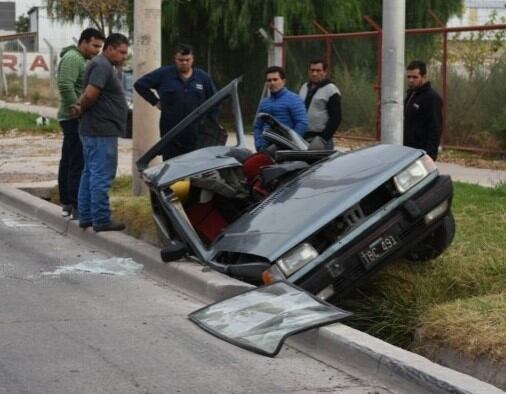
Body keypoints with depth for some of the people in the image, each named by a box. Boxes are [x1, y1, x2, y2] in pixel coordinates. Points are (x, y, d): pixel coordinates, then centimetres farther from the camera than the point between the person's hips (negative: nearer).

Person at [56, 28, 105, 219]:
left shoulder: (81, 60, 21)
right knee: (78, 163, -13)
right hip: (74, 119, -11)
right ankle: (77, 207, -16)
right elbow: (65, 87, -24)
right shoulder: (72, 58, -13)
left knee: (68, 162, 13)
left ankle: (67, 203, 18)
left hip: (73, 119, 11)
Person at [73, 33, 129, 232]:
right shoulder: (102, 66, -16)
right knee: (101, 176, -7)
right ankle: (101, 219, -5)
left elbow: (89, 95, 19)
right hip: (102, 130, -11)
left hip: (92, 130, 11)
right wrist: (83, 109, -9)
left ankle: (85, 217, 19)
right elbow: (90, 94, -26)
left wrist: (81, 107, 2)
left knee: (90, 174, 14)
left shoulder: (104, 66, 18)